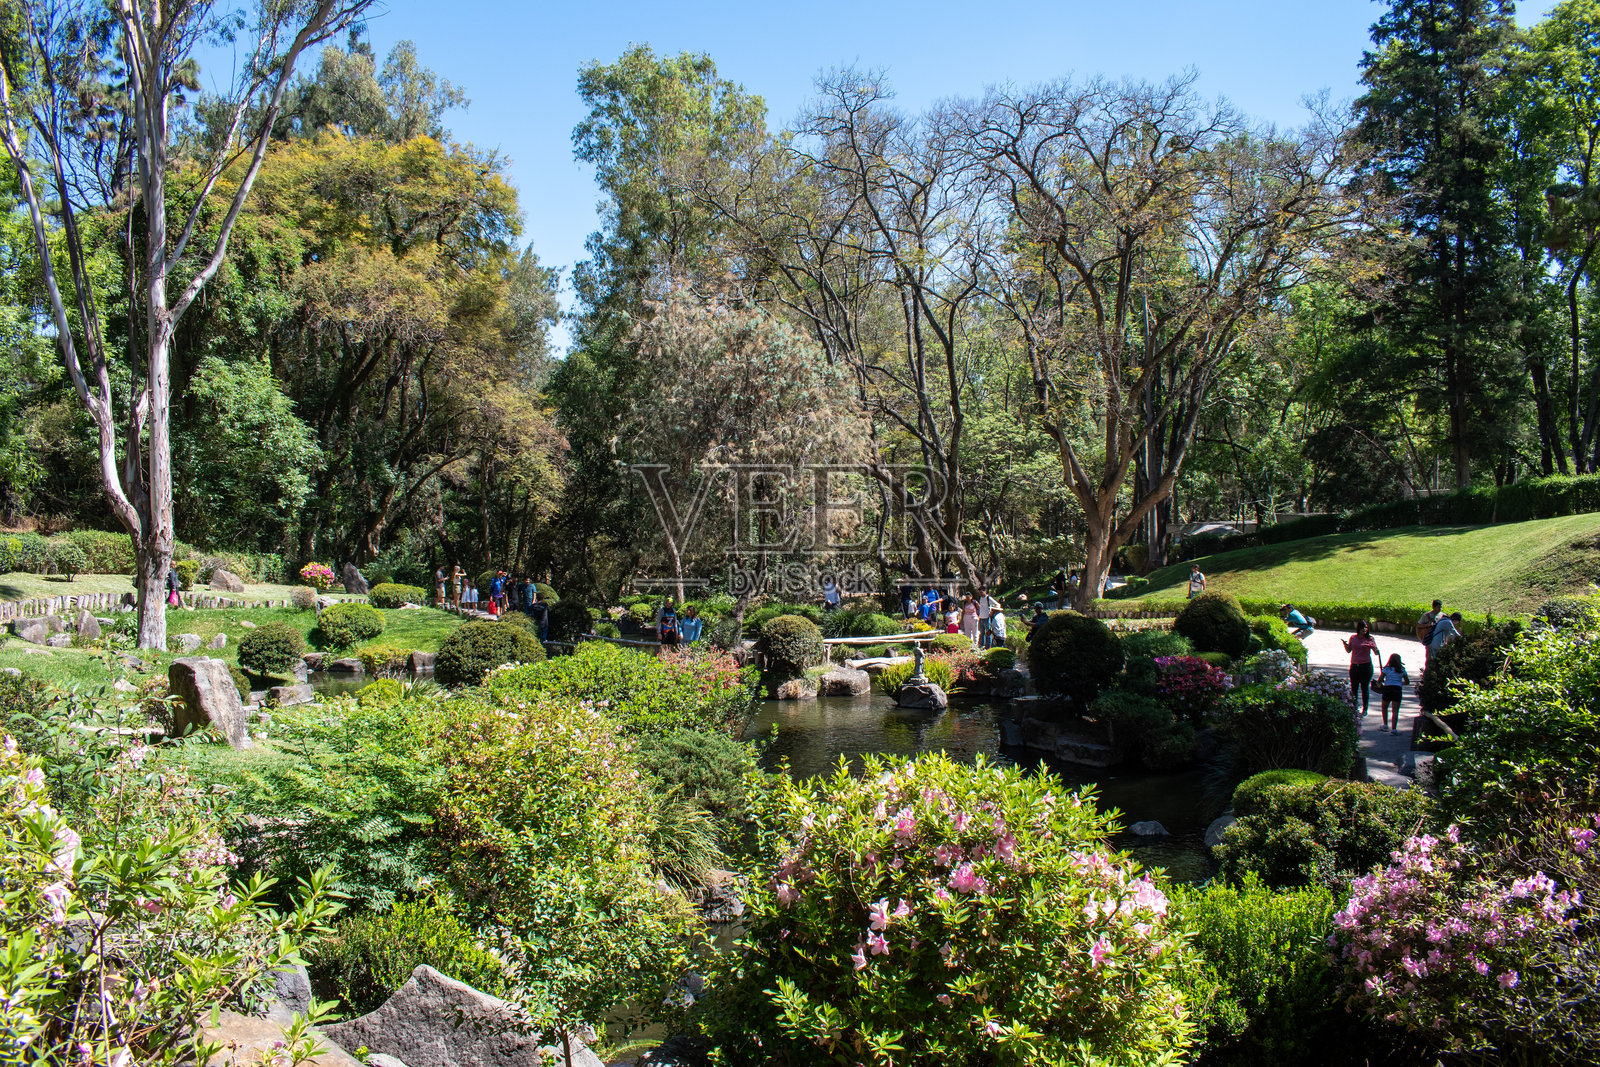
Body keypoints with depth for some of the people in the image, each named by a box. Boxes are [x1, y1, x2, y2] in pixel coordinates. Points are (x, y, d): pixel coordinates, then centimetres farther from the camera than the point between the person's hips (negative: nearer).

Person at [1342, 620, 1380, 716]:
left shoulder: (1370, 638, -3)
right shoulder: (1353, 637, 6)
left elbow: (1376, 653, -1)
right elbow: (1349, 650, 15)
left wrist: (1376, 650, -24)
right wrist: (1345, 645, -5)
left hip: (1366, 665, -3)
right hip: (1354, 665, 3)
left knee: (1365, 688, 2)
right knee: (1354, 688, 8)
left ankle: (1365, 709, 11)